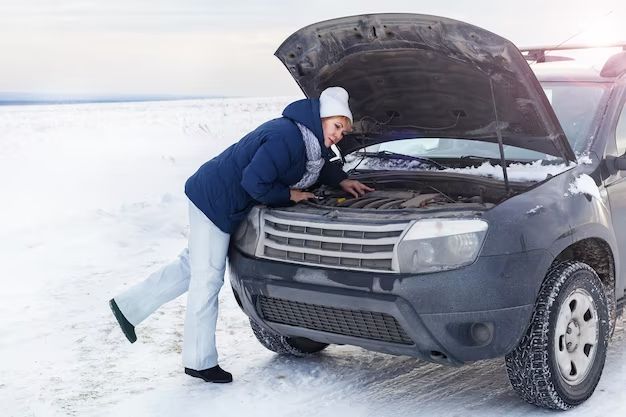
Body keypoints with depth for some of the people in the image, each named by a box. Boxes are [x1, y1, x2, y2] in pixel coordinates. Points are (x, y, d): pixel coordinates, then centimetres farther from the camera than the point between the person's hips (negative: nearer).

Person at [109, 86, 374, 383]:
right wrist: (289, 194, -15)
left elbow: (317, 163, 25)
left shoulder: (309, 137, 4)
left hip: (213, 196, 10)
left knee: (193, 265, 18)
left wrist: (342, 180, 10)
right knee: (208, 276, -3)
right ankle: (199, 362, 7)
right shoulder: (285, 138, -27)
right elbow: (254, 182, -29)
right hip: (215, 201, -10)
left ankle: (129, 305, 28)